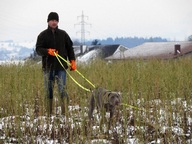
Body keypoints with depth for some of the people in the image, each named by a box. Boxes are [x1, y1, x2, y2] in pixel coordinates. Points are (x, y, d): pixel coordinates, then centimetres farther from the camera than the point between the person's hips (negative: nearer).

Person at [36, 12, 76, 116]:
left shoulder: (63, 34, 10)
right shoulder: (43, 35, 6)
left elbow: (69, 48, 13)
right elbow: (38, 49, -2)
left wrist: (72, 61, 2)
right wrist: (48, 51, -21)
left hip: (61, 66, 0)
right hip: (48, 66, 0)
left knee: (62, 89, -10)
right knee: (49, 91, 3)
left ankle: (64, 112, -11)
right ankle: (49, 114, 7)